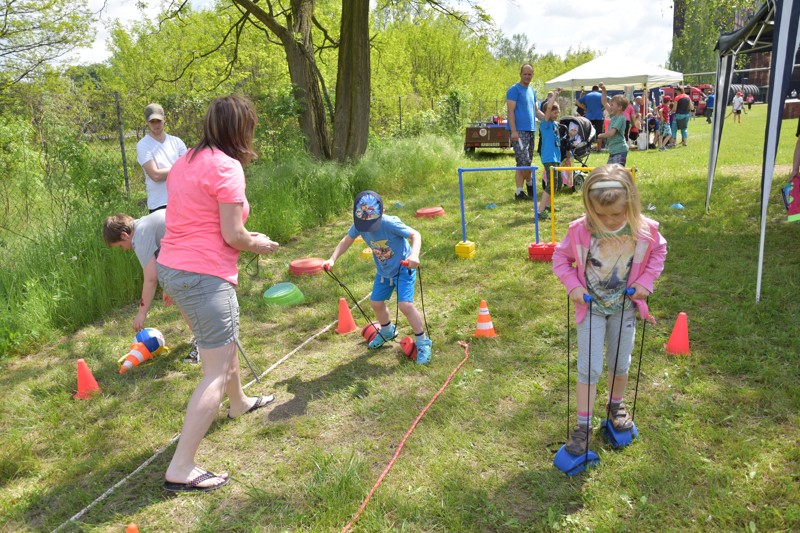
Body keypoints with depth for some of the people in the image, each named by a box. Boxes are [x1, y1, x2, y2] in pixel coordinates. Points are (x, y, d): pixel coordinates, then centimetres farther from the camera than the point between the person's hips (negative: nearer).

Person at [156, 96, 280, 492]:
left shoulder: (185, 162, 13)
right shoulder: (226, 167, -13)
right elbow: (232, 235, -15)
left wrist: (244, 236, 16)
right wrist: (256, 244, 4)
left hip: (172, 268, 10)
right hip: (204, 275, -10)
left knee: (225, 338, 30)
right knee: (218, 371, -3)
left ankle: (238, 402, 54)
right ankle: (180, 470, -2)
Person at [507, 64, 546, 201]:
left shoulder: (532, 91, 19)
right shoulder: (514, 89, -5)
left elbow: (536, 110, 24)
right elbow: (510, 111, -11)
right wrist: (513, 131, -19)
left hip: (531, 130, 8)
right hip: (519, 131, -8)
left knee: (526, 162, 7)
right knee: (524, 161, -14)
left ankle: (519, 191, 11)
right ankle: (530, 183, 9)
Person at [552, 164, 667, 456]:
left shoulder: (644, 230, -17)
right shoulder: (580, 230, -21)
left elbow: (659, 252, 4)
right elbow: (561, 256, -5)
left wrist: (646, 281, -8)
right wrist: (572, 285, -16)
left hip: (624, 306, 2)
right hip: (591, 307, -2)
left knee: (620, 363, 18)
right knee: (589, 367, -1)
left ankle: (616, 404, 45)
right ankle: (583, 424, 11)